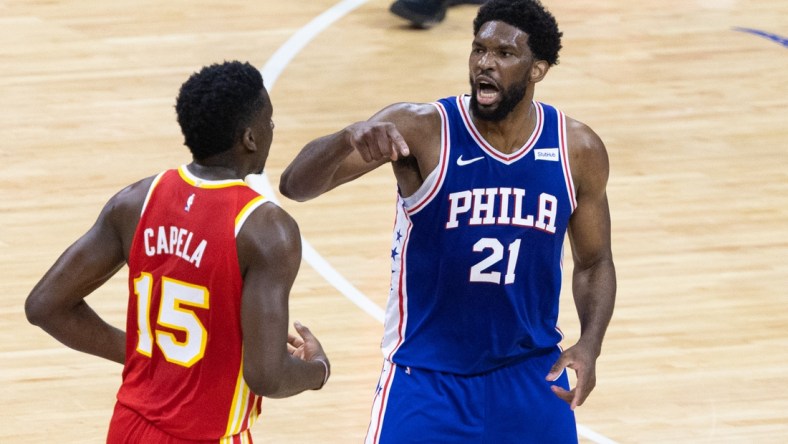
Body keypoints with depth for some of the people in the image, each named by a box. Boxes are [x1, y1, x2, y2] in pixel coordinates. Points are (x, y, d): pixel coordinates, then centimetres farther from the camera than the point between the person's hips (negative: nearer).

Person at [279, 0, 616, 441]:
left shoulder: (578, 150, -6)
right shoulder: (421, 129, -16)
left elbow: (595, 262, 8)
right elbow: (296, 184, -25)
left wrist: (590, 345, -11)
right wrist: (349, 138, -47)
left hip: (530, 376, 3)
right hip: (426, 378, -3)